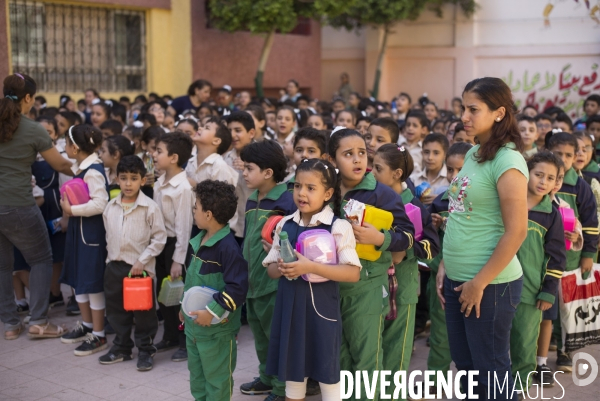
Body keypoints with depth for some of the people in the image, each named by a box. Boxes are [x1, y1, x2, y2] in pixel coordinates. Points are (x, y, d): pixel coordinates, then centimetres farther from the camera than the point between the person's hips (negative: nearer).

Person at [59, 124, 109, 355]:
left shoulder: (93, 171, -19)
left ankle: (98, 335, 10)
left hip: (92, 231, -10)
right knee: (78, 278, 17)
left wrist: (71, 210, -20)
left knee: (93, 282, -1)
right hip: (78, 229, 10)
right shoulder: (79, 168, 9)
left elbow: (100, 204, -27)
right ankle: (86, 325, 32)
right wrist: (67, 204, 5)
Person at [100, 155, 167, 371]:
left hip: (140, 267, -5)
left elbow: (159, 238, -11)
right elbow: (109, 235, 15)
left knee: (144, 311, 4)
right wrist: (110, 258, 10)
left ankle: (146, 350, 19)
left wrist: (142, 261, -15)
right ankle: (121, 347, 30)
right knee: (116, 308, 15)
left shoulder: (150, 207, -13)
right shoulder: (111, 207, 3)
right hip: (114, 266, 5)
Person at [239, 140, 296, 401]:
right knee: (260, 335, 21)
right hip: (253, 281, 8)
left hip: (276, 282, -8)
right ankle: (267, 378, 39)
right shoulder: (251, 200, 9)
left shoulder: (287, 200, -17)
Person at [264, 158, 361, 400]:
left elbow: (353, 273, -17)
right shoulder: (285, 225, 5)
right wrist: (281, 269, -13)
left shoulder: (338, 227, -10)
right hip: (289, 305, 5)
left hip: (321, 306, -4)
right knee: (292, 369, 16)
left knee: (326, 372, 7)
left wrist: (310, 267, -24)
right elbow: (270, 269, 11)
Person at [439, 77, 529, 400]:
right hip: (458, 278, 8)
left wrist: (480, 283, -16)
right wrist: (446, 263, 10)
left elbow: (515, 232, -20)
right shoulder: (473, 154, 8)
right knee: (464, 363, 18)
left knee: (490, 368, 7)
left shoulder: (507, 161, -16)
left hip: (490, 283, -8)